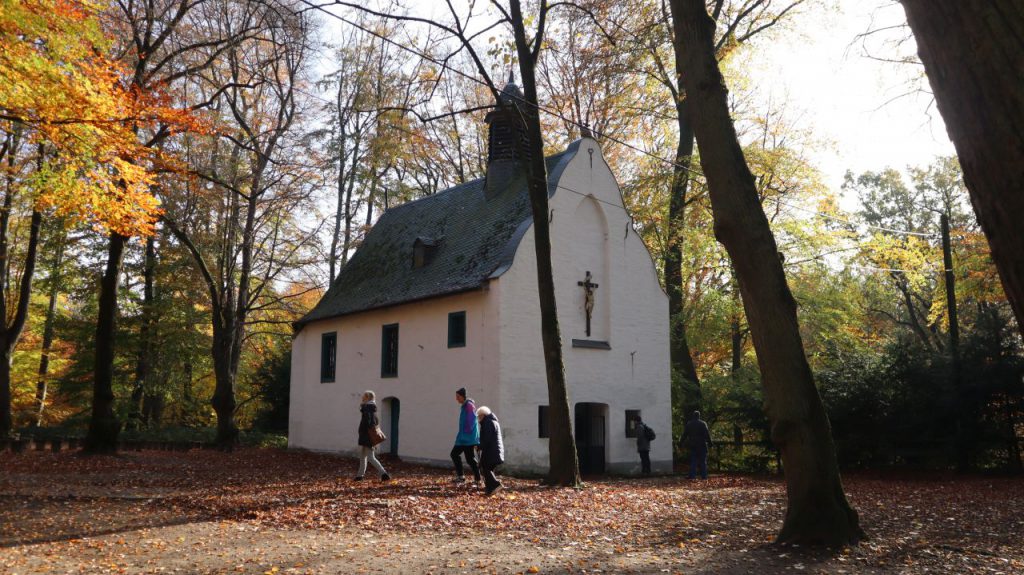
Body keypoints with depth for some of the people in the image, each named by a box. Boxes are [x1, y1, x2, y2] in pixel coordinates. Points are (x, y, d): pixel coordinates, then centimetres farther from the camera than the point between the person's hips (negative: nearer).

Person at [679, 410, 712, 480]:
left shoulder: (689, 424, 6)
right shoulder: (703, 424, -3)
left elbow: (684, 435, 8)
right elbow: (707, 435, -7)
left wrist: (681, 443, 13)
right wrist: (710, 443, -4)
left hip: (693, 445, 2)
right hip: (702, 445, -2)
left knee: (693, 461, 5)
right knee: (703, 461, 3)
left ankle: (692, 475, -2)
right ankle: (704, 476, 2)